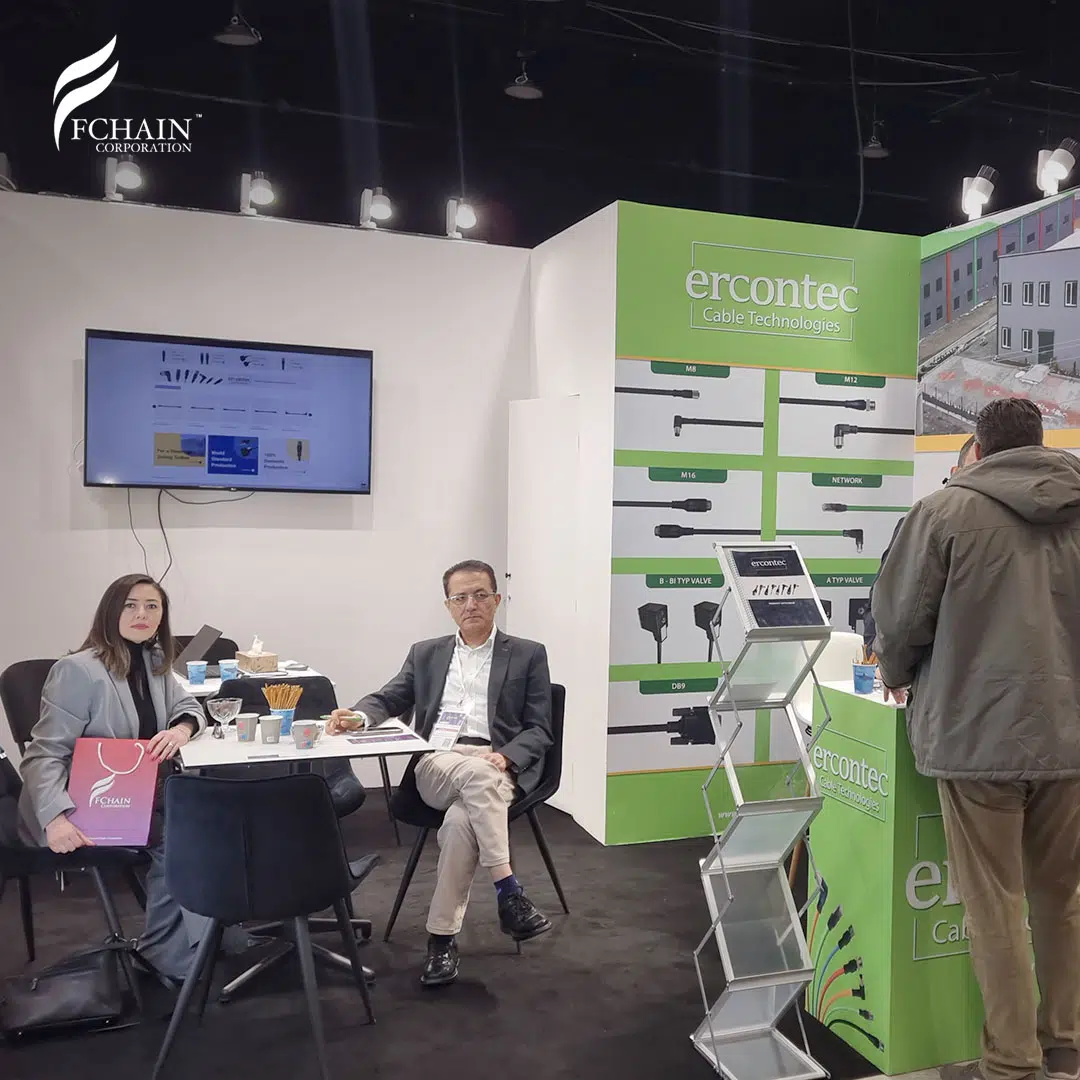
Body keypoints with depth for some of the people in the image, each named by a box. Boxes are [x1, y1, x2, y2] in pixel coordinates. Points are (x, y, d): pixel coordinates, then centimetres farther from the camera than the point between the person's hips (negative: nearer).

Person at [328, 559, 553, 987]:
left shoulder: (528, 655, 12)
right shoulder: (426, 653, 21)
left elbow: (539, 730, 7)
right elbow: (388, 699, 17)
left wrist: (506, 758, -14)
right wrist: (358, 715, -7)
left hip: (497, 768, -1)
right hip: (436, 765, 1)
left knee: (461, 820, -36)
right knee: (473, 771, -37)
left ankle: (442, 937, -24)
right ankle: (508, 892, -34)